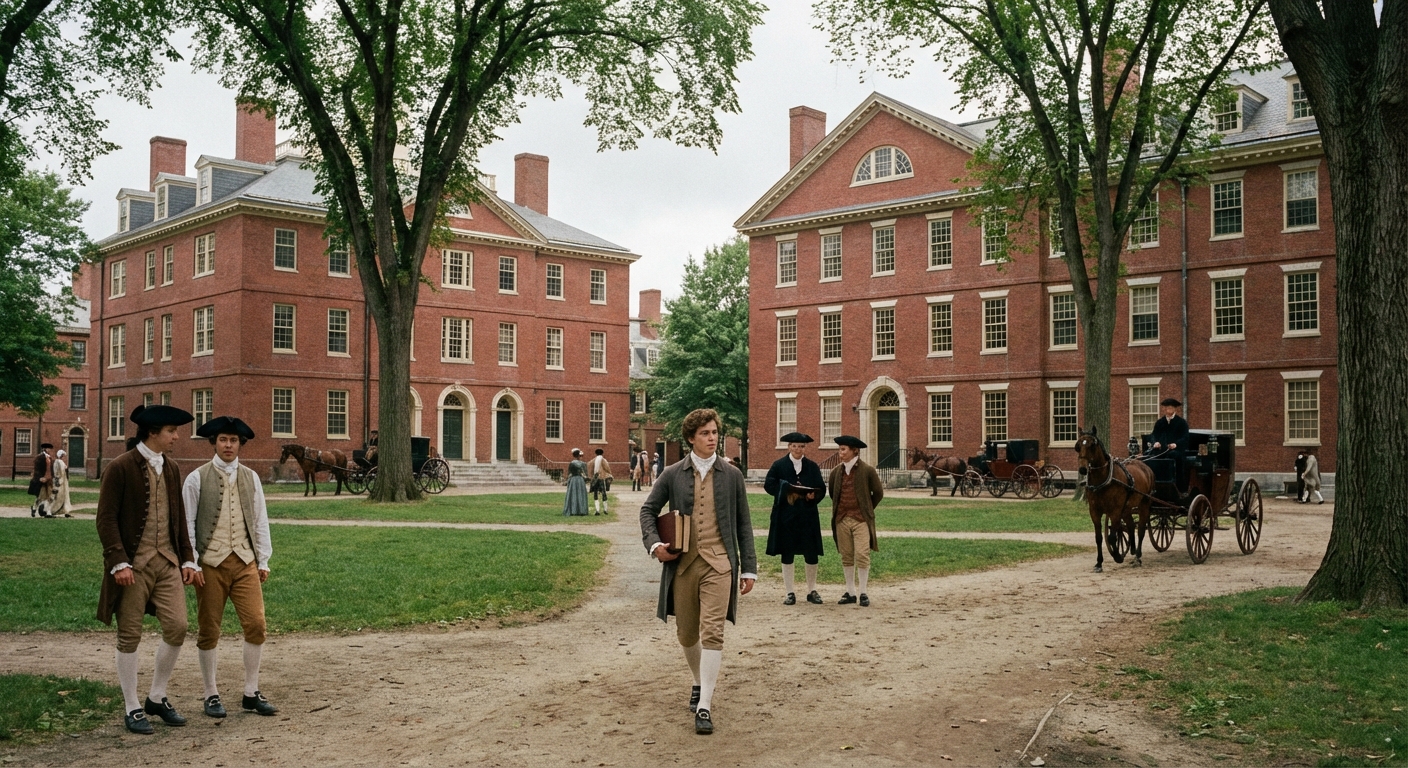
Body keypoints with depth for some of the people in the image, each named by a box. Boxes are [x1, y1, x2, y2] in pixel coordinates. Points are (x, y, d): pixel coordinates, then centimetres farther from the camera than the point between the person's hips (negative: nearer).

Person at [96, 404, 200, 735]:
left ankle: (157, 698, 18)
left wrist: (187, 558, 10)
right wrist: (119, 562, -18)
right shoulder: (120, 468, -8)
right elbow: (106, 518, -11)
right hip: (134, 565, -5)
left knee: (177, 627, -1)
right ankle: (132, 709, 15)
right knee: (129, 636, 4)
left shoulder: (172, 469, 11)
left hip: (168, 561, 5)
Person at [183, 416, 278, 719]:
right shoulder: (197, 479, -1)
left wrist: (263, 560, 9)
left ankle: (251, 693, 7)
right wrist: (192, 564, -6)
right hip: (211, 563, -3)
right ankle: (212, 695, 18)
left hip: (245, 562, 3)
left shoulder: (251, 478, 9)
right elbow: (187, 524, -1)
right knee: (208, 631, 6)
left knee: (255, 624, -4)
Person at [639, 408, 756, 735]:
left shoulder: (731, 475, 4)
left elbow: (743, 524, 7)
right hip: (682, 563, 2)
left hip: (718, 563, -2)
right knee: (686, 633, 13)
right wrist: (654, 543, -6)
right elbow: (648, 510, 12)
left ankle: (704, 706, -10)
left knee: (712, 632, -12)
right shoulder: (672, 474, 4)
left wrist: (749, 567, 4)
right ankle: (699, 682, 40)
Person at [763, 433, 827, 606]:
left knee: (811, 554, 1)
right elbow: (769, 485, -5)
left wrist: (814, 495, -17)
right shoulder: (779, 465, 2)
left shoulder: (812, 466, 8)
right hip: (785, 515, -1)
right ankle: (789, 593, 12)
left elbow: (822, 489, 5)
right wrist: (786, 491, -19)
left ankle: (812, 591, 16)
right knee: (787, 555, 4)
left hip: (808, 515, 1)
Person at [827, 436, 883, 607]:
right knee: (846, 557, 8)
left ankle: (862, 593, 1)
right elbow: (832, 493, 20)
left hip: (861, 520, -4)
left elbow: (878, 493, 4)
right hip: (842, 520, 4)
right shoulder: (836, 471, 5)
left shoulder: (867, 470, -6)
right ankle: (850, 592, 15)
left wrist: (867, 509, 10)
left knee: (862, 556, -8)